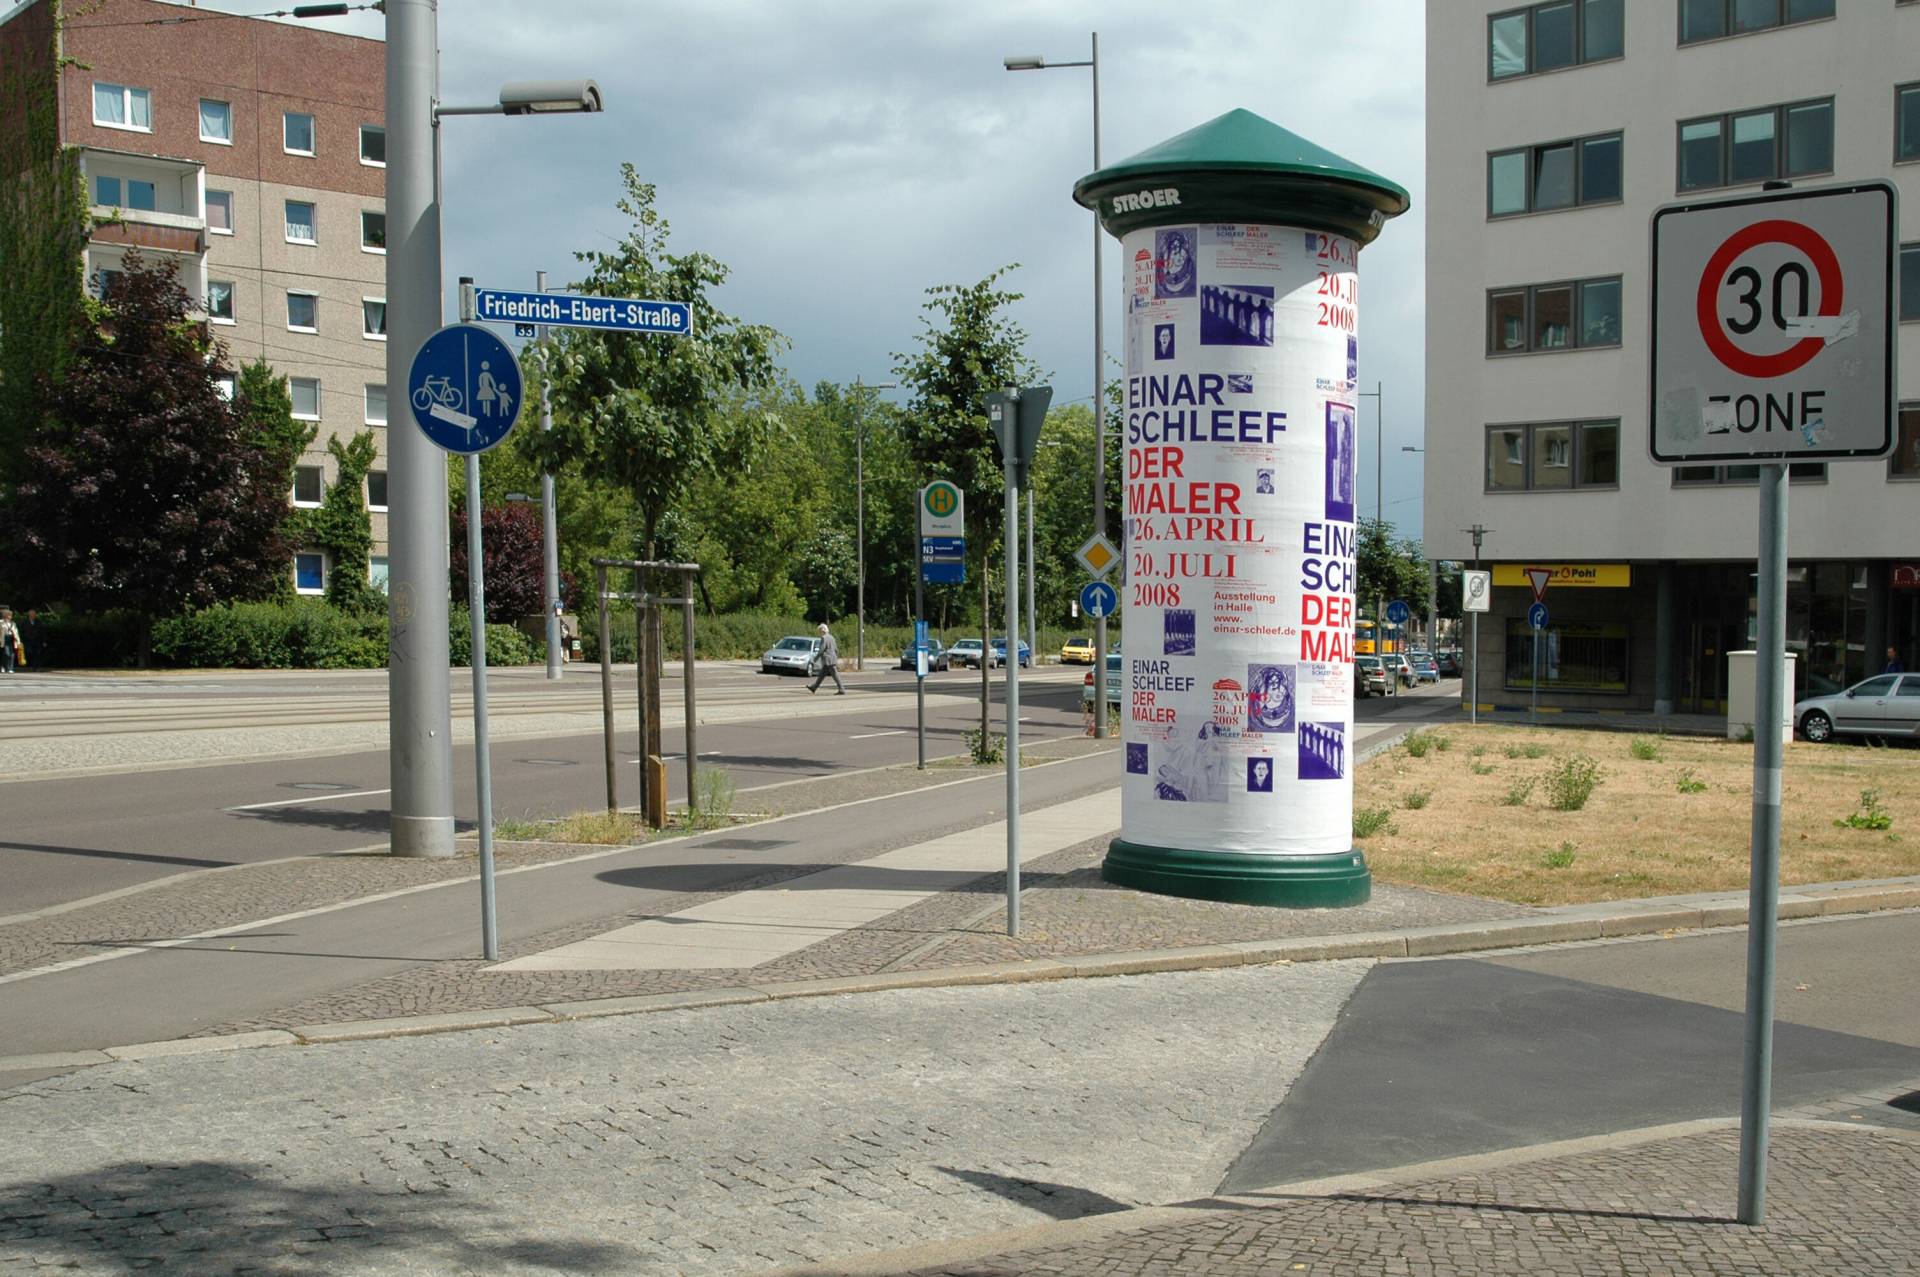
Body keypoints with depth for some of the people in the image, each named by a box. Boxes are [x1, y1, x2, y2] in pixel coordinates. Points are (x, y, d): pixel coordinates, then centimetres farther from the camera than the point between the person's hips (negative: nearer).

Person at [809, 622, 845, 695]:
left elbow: (821, 650, -16)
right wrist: (836, 659, 21)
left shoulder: (824, 638, -13)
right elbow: (836, 649, 16)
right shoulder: (831, 637, 14)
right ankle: (814, 688, 24)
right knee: (821, 675, 16)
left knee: (835, 676, -8)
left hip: (828, 661, -9)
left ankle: (842, 690, -8)